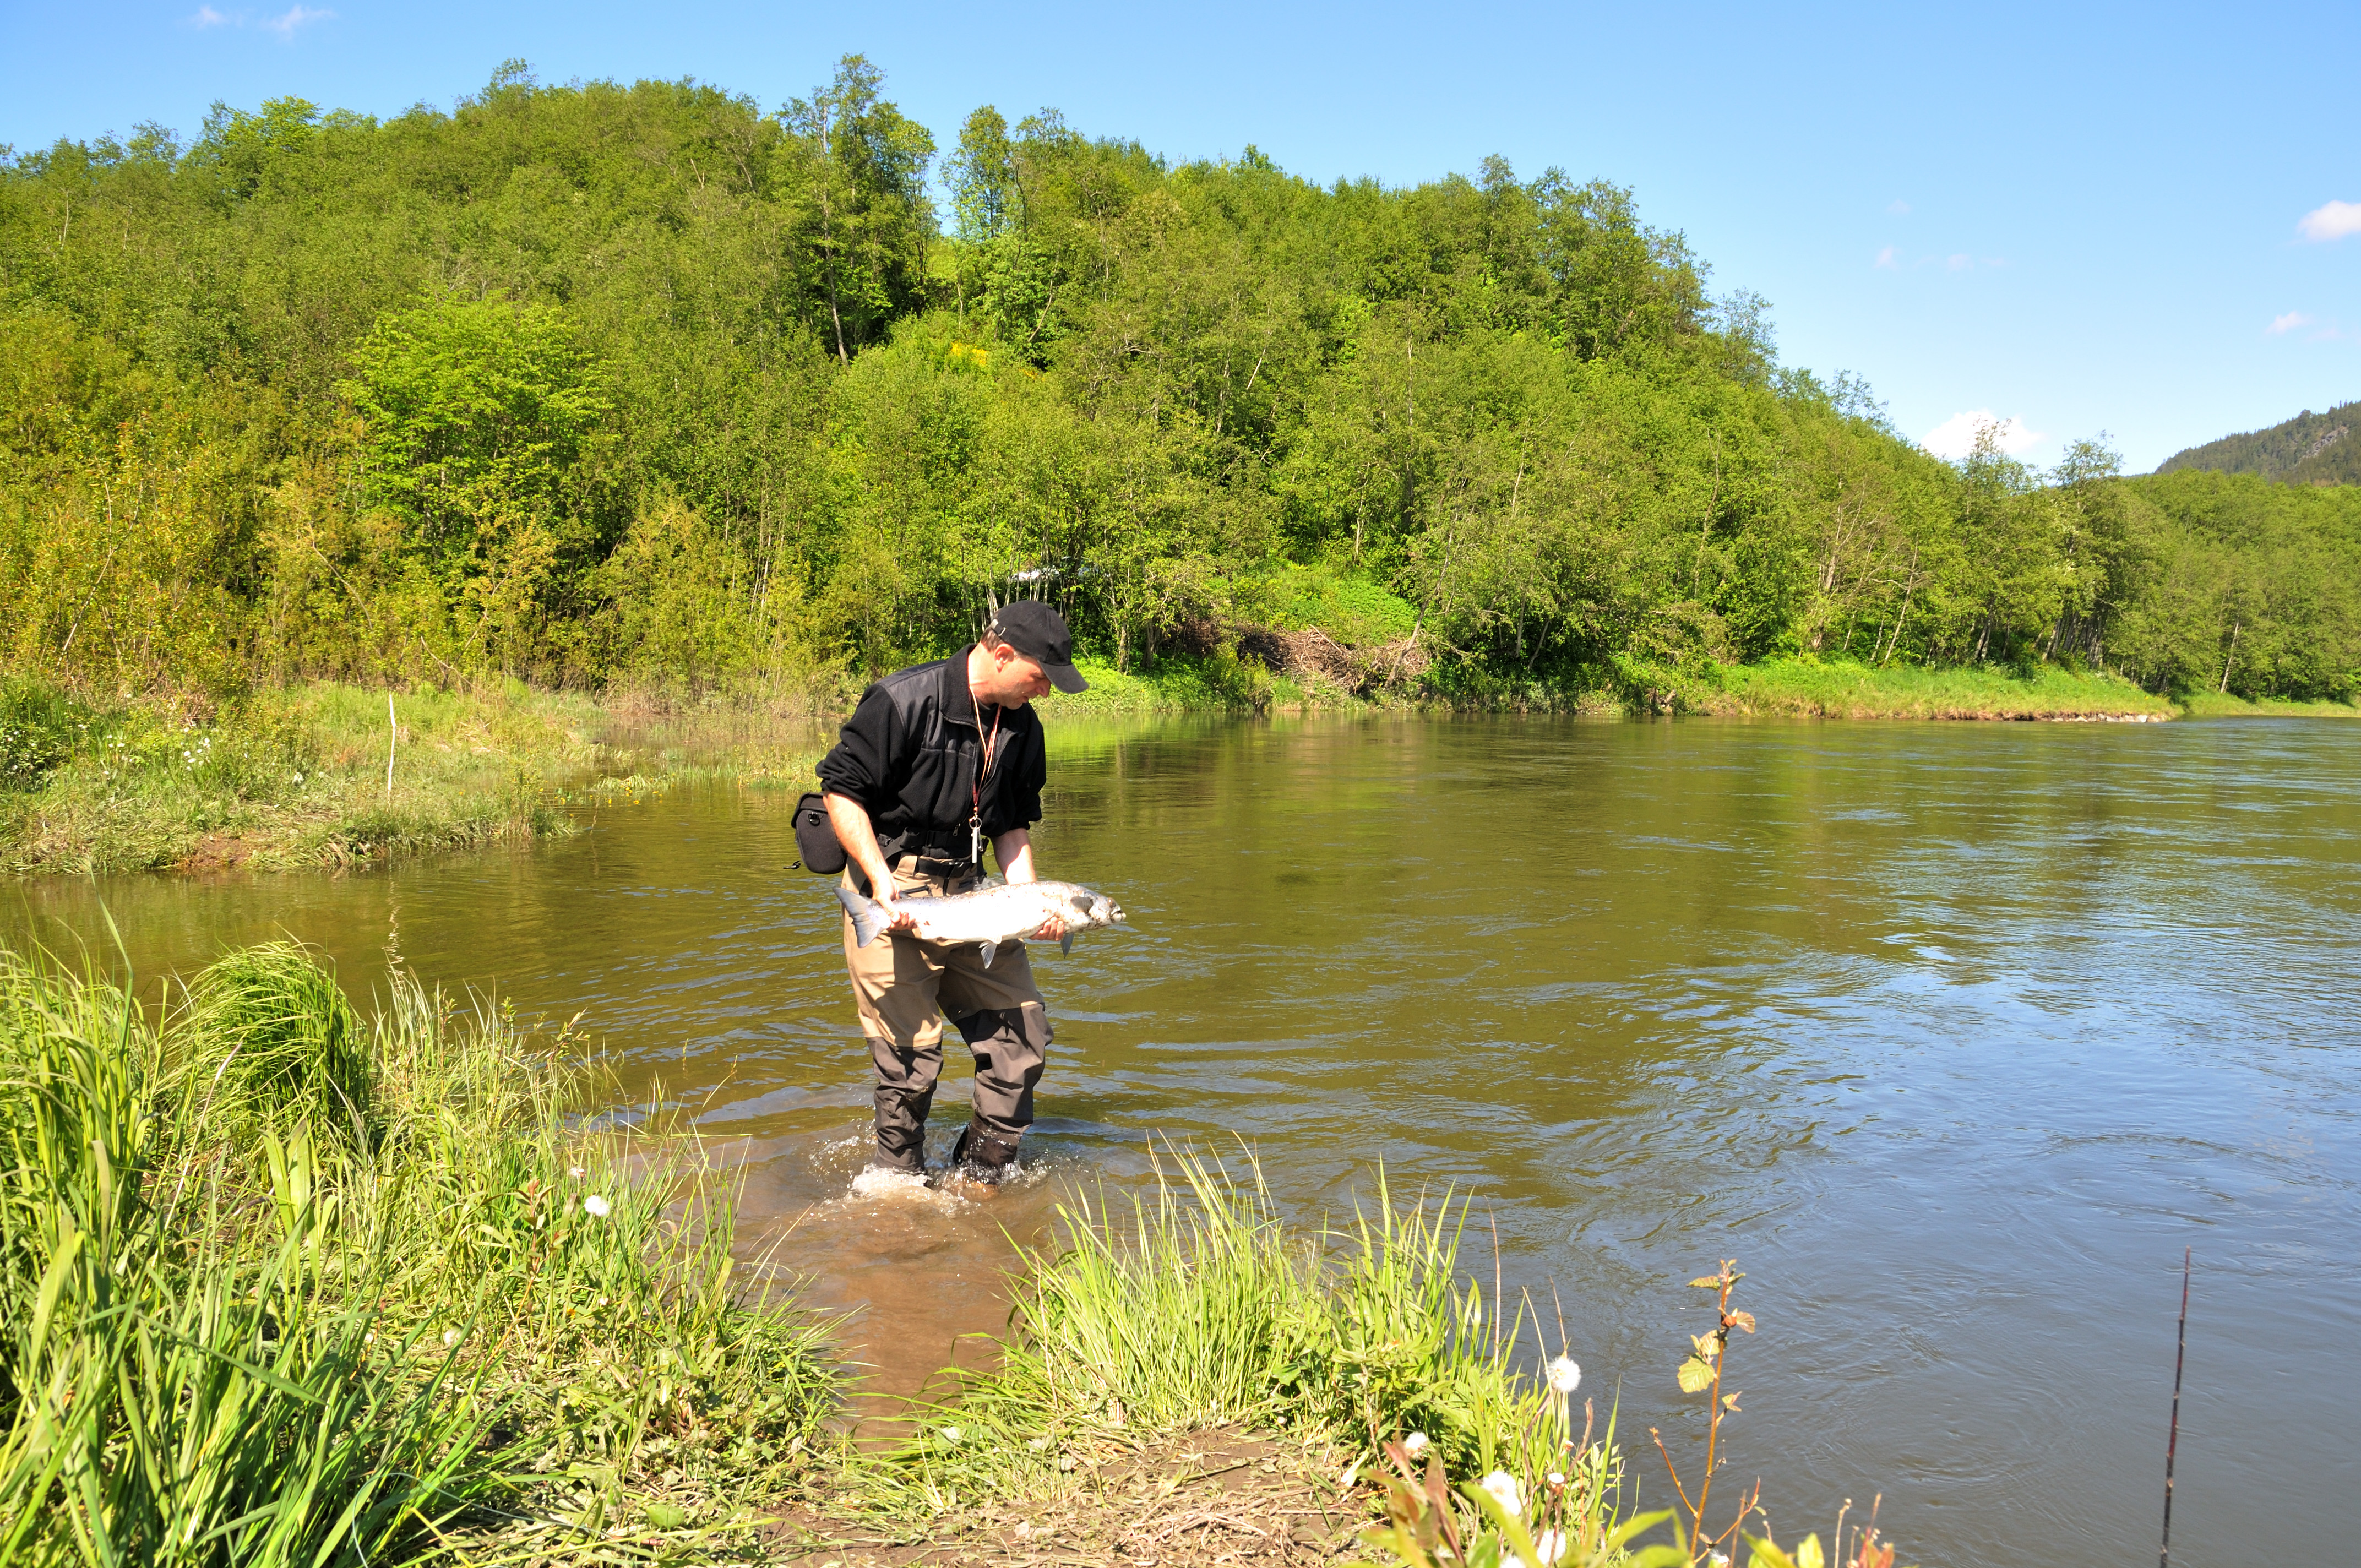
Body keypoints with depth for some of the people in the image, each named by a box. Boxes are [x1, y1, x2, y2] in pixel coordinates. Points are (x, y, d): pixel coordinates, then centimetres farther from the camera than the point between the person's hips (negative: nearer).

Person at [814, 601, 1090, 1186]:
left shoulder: (1021, 727, 4)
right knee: (910, 1050, -6)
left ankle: (977, 1175, 18)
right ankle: (898, 1185, 15)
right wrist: (882, 879, -22)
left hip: (966, 888, 7)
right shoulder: (904, 701, -16)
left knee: (1023, 1032, 3)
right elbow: (842, 792, -13)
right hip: (890, 891, -6)